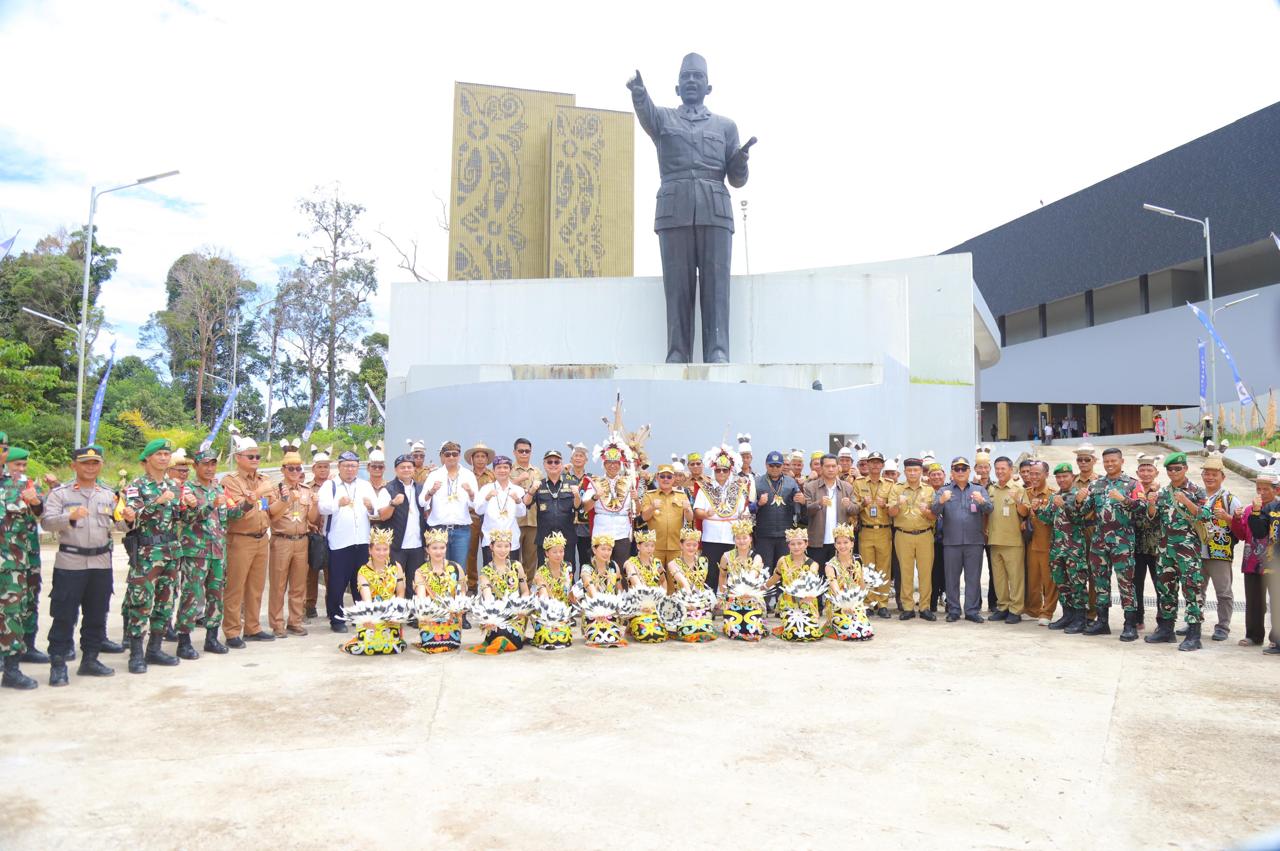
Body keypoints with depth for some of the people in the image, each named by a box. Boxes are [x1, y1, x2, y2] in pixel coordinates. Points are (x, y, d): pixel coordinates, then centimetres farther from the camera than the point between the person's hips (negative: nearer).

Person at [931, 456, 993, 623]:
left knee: (973, 578, 3)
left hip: (974, 541, 0)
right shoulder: (943, 490, 9)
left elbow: (989, 509, -4)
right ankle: (953, 611, 12)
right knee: (952, 577, 4)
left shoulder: (979, 490, 11)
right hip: (951, 541, 0)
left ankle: (972, 611, 10)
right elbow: (934, 511, -5)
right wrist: (941, 501, -27)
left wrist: (982, 501, -26)